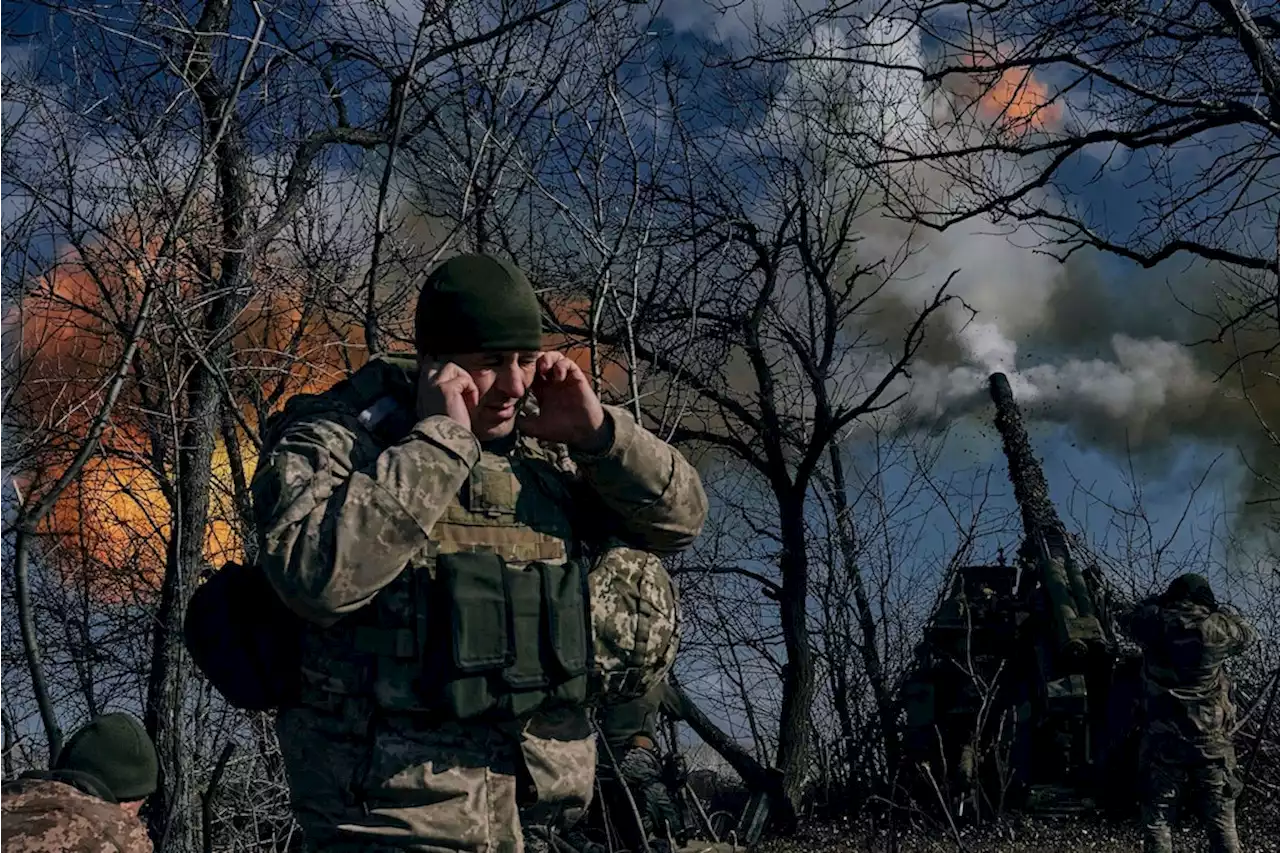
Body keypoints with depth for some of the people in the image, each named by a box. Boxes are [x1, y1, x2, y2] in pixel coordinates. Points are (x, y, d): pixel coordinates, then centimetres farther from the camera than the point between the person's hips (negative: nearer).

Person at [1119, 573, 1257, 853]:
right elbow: (1249, 634, 15)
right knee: (1222, 823, 7)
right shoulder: (1217, 628, -6)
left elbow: (1127, 618, 17)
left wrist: (1159, 601, 24)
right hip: (1211, 743, 0)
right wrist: (1220, 611, 23)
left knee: (1156, 820, 8)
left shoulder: (1156, 622, -4)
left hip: (1163, 743, 0)